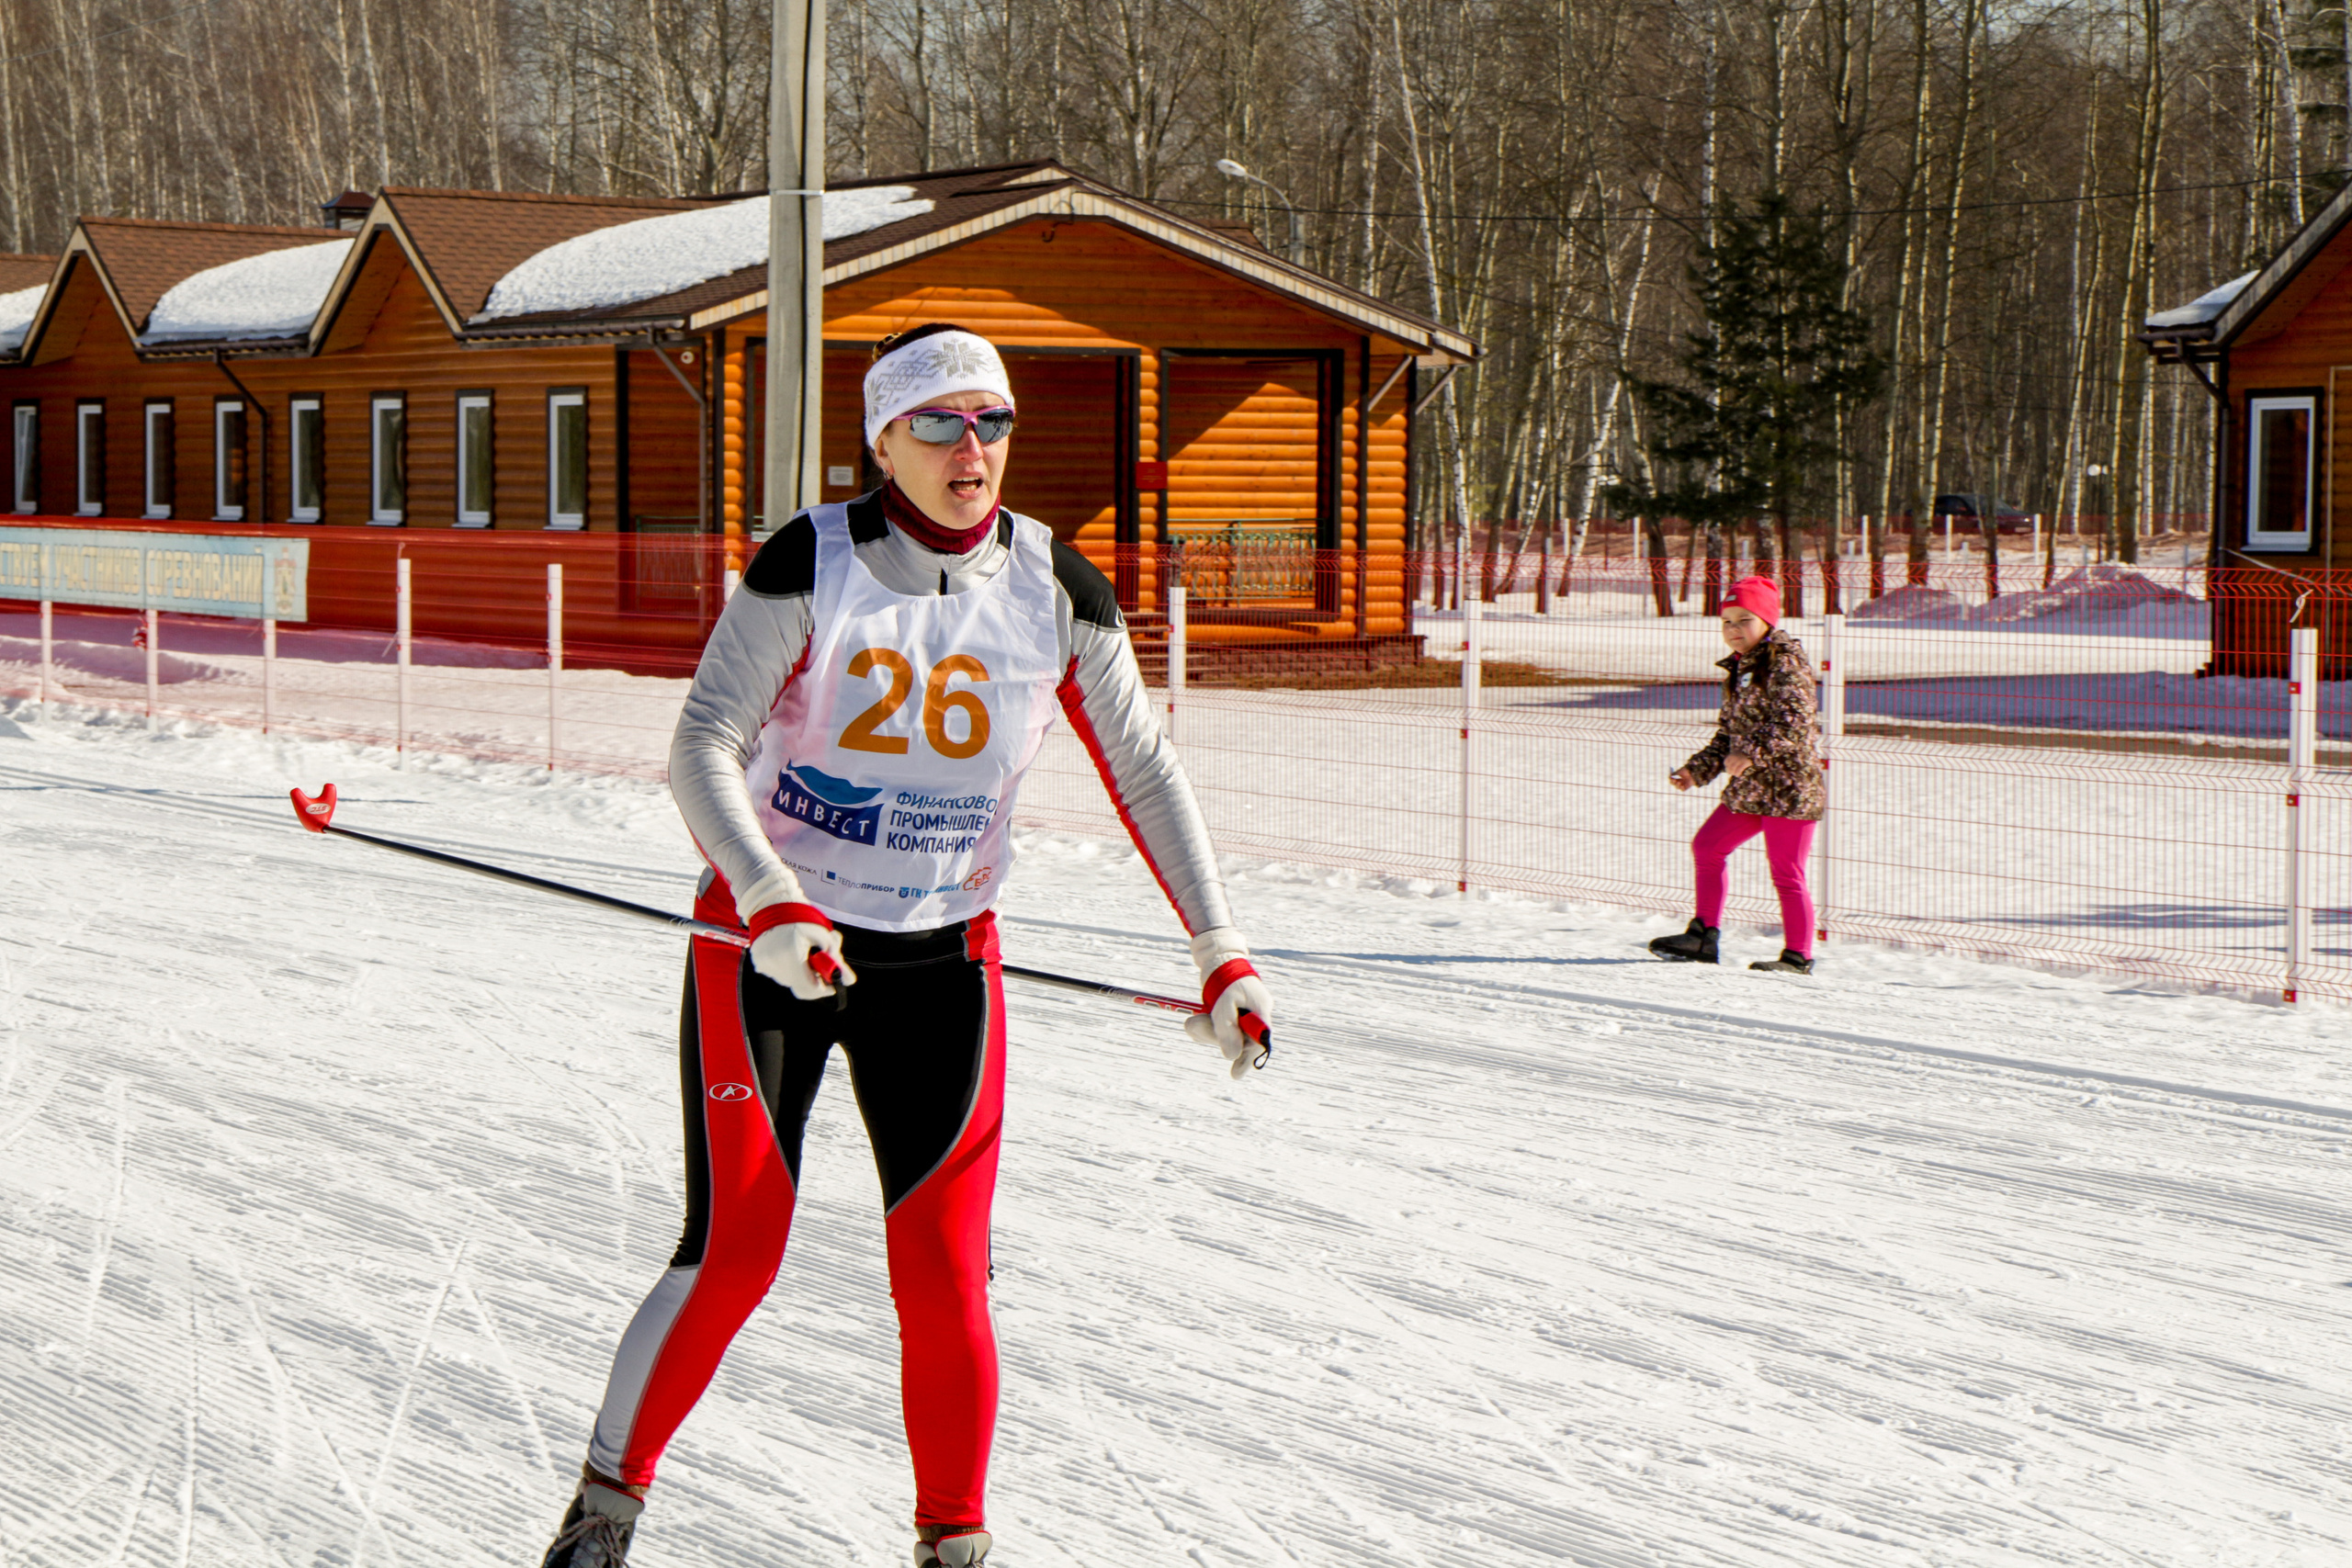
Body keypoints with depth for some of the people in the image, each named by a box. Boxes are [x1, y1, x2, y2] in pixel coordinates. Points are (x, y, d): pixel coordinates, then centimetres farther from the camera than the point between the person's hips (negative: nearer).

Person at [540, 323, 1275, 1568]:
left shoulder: (1055, 589, -3)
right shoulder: (811, 563, -12)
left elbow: (1142, 769, 5)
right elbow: (704, 745, -16)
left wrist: (1219, 948, -2)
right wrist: (770, 904, -30)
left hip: (941, 961, 3)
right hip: (766, 941, -2)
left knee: (944, 1274, -4)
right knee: (734, 1251, -9)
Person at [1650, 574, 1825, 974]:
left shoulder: (1785, 661, -10)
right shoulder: (1738, 670, 17)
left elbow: (1794, 722, -22)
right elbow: (1728, 733, 24)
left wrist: (1751, 751, -30)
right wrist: (1697, 770, 15)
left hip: (1787, 789, -9)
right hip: (1746, 790, 10)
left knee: (1786, 873, -7)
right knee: (1707, 846, 14)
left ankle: (1798, 956, -1)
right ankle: (1705, 935, 21)